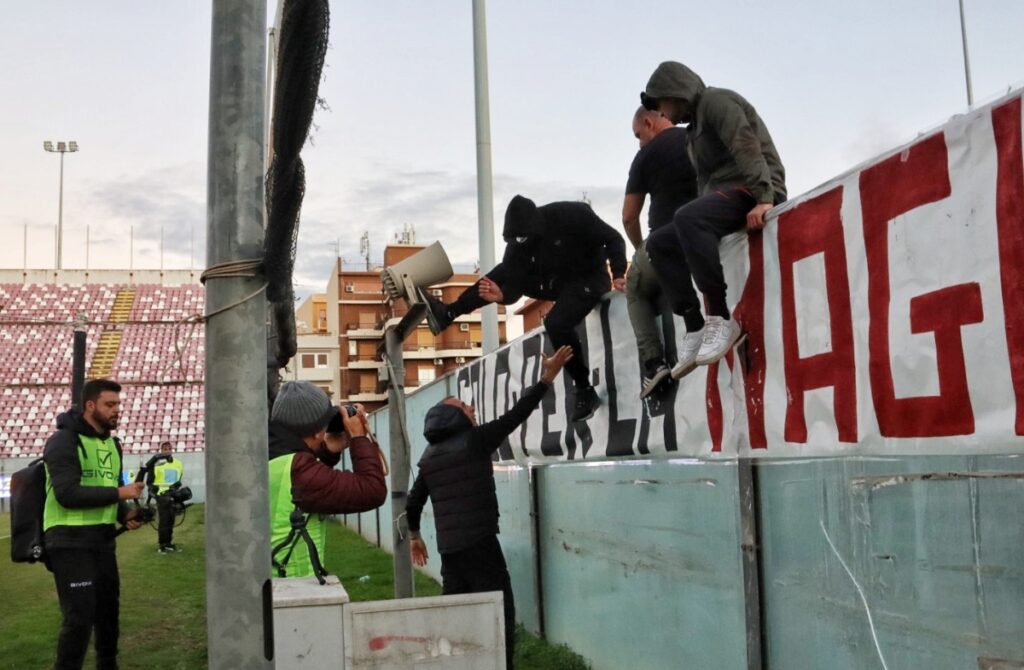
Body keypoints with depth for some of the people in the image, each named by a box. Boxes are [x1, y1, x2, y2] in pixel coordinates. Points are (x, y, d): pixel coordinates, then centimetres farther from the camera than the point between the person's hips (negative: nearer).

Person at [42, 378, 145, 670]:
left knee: (109, 611, 15)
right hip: (70, 541, -8)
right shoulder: (64, 441, -11)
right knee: (79, 618, -9)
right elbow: (67, 494, -23)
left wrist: (125, 514, 3)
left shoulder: (112, 443, 15)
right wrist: (119, 493, -20)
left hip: (103, 539, 8)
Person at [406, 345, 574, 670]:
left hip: (448, 547, 7)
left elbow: (413, 502, 18)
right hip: (479, 544, -7)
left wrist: (414, 535, 32)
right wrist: (546, 379, -4)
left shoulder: (429, 457, 13)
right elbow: (516, 415, -8)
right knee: (499, 614, -4)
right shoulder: (475, 441, -6)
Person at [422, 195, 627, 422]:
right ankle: (448, 313, 3)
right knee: (502, 274, 0)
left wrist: (618, 274, -28)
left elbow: (613, 239, -18)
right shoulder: (518, 242, -8)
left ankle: (585, 391, -18)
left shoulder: (572, 215, -24)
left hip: (588, 278, -7)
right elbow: (515, 283, -13)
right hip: (556, 280, 7)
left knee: (556, 323, -31)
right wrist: (502, 295, -35)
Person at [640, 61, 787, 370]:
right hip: (726, 195, 10)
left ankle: (721, 319, -31)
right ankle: (695, 330, -10)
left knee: (687, 217, -34)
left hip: (753, 192, -10)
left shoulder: (715, 100, -2)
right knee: (659, 243, 0)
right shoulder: (697, 125, 26)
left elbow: (747, 146, -17)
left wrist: (763, 198, -29)